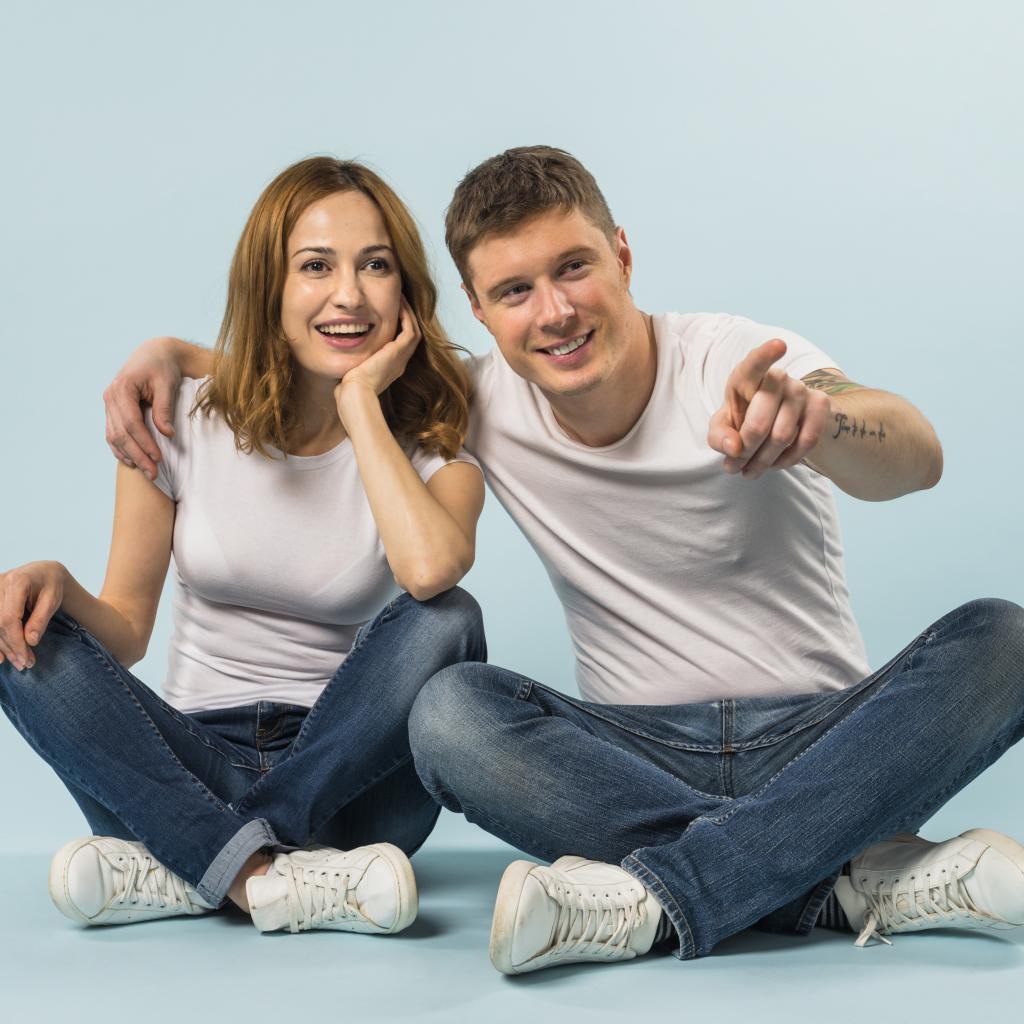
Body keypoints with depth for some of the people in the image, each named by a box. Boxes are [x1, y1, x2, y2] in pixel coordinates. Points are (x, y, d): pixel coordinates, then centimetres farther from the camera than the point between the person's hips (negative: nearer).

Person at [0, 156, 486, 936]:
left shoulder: (432, 451, -4)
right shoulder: (182, 422, 0)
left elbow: (429, 569, -30)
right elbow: (126, 630, 2)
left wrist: (362, 402, -18)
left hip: (346, 776, -1)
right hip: (195, 766, 2)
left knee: (443, 623, -28)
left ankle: (186, 865, -25)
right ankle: (266, 877, -34)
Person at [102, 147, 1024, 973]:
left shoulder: (743, 361, -13)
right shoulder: (482, 403, -1)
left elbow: (917, 457, -33)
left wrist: (815, 419, -56)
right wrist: (172, 351, -4)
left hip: (820, 737, -1)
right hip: (644, 753, 2)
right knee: (449, 712, -27)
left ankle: (657, 897, -34)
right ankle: (862, 881, -27)